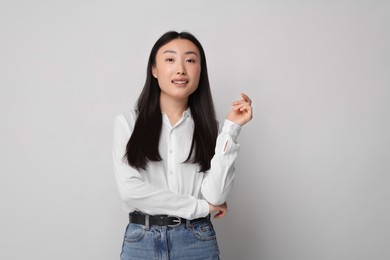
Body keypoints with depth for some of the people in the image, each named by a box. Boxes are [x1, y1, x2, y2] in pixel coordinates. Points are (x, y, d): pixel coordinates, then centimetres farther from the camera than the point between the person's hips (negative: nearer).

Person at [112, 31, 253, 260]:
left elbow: (215, 195, -9)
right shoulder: (127, 123, -2)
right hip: (141, 241, -1)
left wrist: (231, 129, -13)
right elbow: (130, 189, -12)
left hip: (197, 241, 1)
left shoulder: (207, 128, 2)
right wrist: (201, 206, -9)